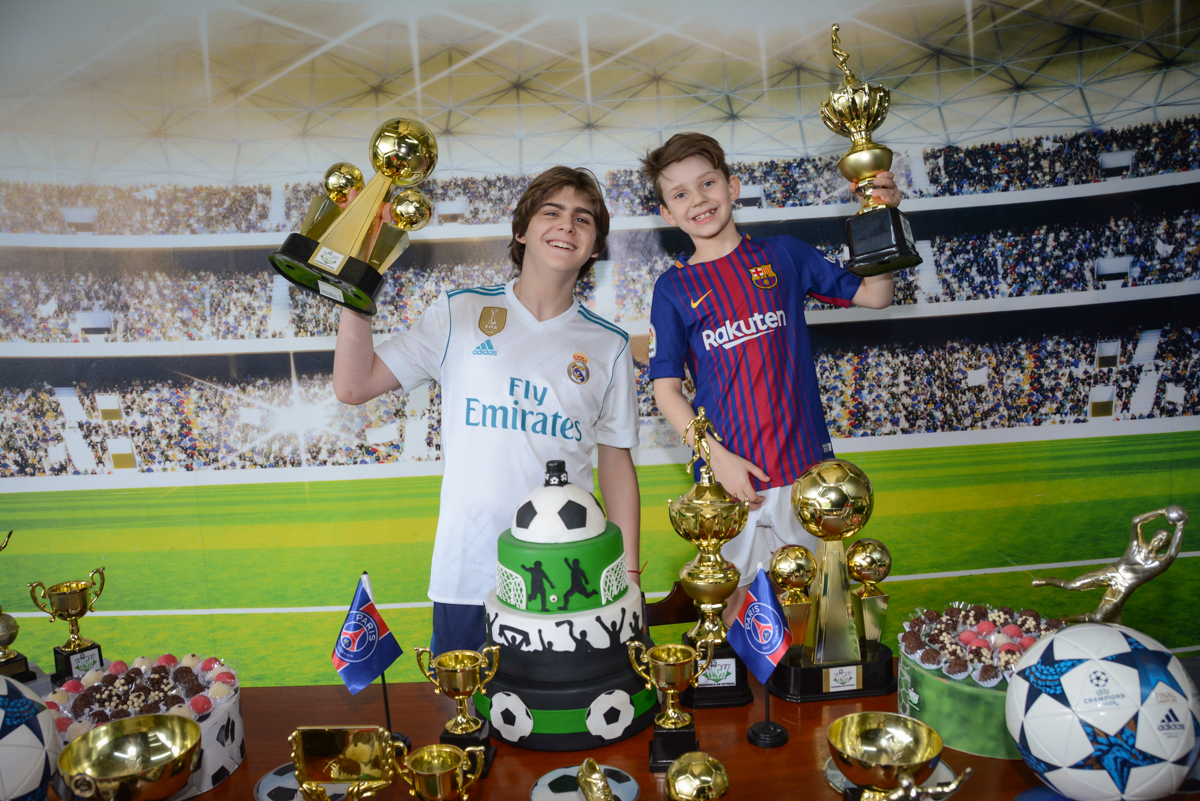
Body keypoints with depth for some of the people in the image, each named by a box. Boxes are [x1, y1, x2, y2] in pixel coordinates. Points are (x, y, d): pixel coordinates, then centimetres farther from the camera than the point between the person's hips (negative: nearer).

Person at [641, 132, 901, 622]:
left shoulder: (783, 255, 5)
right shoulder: (674, 288, 0)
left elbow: (874, 296, 9)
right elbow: (666, 389, -2)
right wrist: (717, 457, -13)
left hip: (805, 459, 2)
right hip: (730, 471, -1)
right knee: (735, 593, 9)